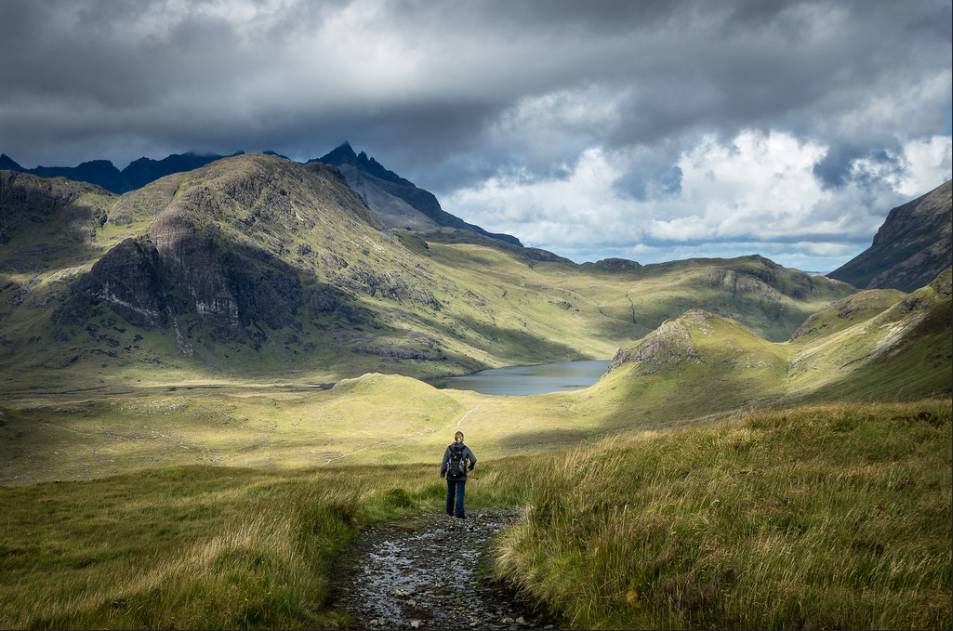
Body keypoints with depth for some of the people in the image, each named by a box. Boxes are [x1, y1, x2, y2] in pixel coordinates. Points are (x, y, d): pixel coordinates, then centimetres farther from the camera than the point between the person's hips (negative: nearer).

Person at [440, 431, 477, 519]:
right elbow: (473, 460, -7)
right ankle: (459, 513, -11)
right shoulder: (465, 449, -4)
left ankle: (450, 511, 27)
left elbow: (445, 461, -4)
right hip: (461, 475, -2)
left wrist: (442, 472, 7)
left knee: (450, 493, 17)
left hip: (450, 475, 2)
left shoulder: (449, 448, -2)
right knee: (460, 494, -1)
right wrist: (470, 467, 14)